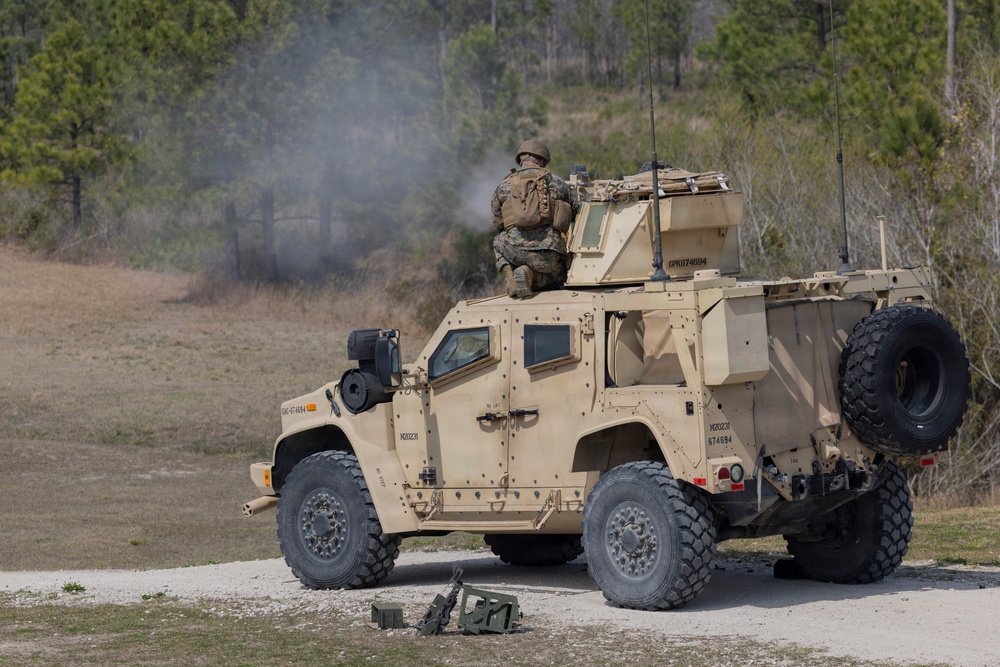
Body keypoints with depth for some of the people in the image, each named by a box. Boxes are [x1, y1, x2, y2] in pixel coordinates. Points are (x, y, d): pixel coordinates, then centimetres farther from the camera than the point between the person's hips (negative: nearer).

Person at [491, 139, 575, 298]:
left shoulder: (503, 185, 14)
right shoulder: (556, 182, 11)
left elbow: (497, 224, 18)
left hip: (514, 252, 2)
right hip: (547, 252, -2)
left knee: (498, 241, 37)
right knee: (558, 278, 28)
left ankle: (507, 271, 7)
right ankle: (530, 274, -5)